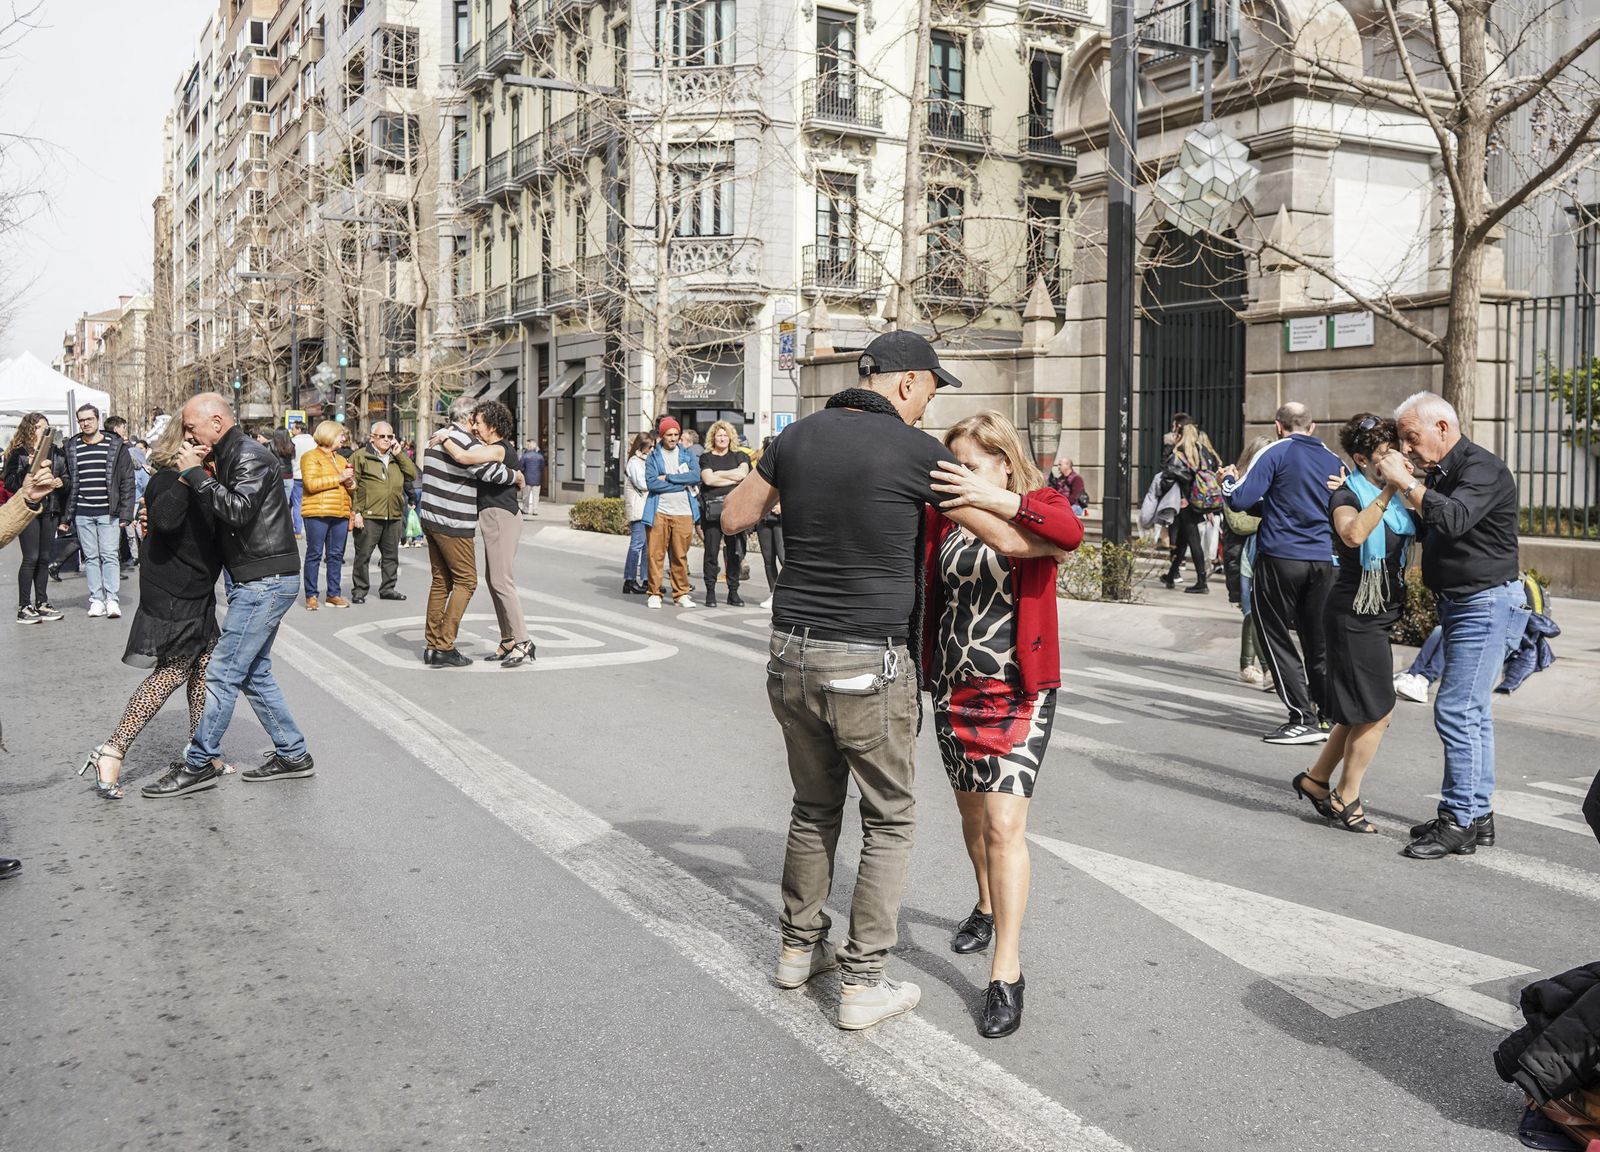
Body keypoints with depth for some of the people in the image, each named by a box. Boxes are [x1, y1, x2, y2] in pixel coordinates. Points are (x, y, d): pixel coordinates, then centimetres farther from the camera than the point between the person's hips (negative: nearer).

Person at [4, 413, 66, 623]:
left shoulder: (55, 452, 13)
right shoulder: (18, 454, -1)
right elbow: (9, 482, -8)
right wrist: (32, 470, -18)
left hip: (50, 510, 5)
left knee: (44, 557, 9)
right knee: (31, 557, -7)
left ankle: (42, 602, 16)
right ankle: (24, 607, -2)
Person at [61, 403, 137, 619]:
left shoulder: (116, 446, 2)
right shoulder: (71, 449, 9)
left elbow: (127, 481, 0)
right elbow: (68, 483, 11)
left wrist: (126, 513, -7)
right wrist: (65, 516, 7)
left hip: (109, 512, -3)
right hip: (82, 514, 3)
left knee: (110, 556, -5)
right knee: (90, 557, 5)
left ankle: (112, 600, -3)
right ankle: (96, 599, 9)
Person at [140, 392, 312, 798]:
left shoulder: (251, 457, -13)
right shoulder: (231, 458, 16)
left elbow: (237, 510, -28)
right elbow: (213, 513, 16)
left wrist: (196, 474, -19)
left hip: (266, 582, -10)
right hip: (258, 582, 10)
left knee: (222, 673, -5)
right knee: (254, 673, 15)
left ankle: (199, 764, 4)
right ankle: (292, 755, 21)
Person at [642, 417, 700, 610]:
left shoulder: (687, 454, 12)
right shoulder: (653, 456, 6)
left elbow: (696, 477, -4)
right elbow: (651, 483, -9)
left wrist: (668, 478, -9)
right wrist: (682, 484, -8)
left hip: (683, 512, 2)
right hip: (659, 512, -2)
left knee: (680, 555, 5)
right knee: (656, 554, -3)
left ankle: (681, 594, 13)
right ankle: (654, 593, 6)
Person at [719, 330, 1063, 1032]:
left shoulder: (799, 437, 4)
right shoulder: (915, 451, -9)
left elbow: (733, 519, 15)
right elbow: (1007, 540, -5)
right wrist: (1056, 539, 15)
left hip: (791, 654, 6)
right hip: (869, 664, -5)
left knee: (814, 807, 22)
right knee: (889, 822, 10)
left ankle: (800, 948, 35)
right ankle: (862, 984, 13)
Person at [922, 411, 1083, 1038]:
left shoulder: (1040, 505, -8)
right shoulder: (945, 512, 3)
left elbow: (1071, 532, -30)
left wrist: (997, 500, -39)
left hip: (1016, 690, -5)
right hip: (953, 687, 5)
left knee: (1004, 823, -10)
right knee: (972, 810, 20)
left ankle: (1006, 973, -2)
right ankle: (988, 907, 46)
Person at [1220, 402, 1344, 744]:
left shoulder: (1274, 453, -5)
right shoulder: (1334, 461, 12)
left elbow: (1240, 501, -11)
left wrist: (1228, 480, 9)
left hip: (1280, 558, -5)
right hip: (1323, 560, 5)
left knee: (1277, 637, 3)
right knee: (1319, 640, 13)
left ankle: (1303, 719, -3)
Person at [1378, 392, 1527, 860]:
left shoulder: (1482, 468, -15)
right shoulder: (1439, 472, 14)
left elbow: (1452, 520, -31)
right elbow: (1427, 530, 16)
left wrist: (1406, 483, -23)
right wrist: (1403, 492, 4)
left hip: (1487, 603, -10)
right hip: (1461, 604, 10)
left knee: (1456, 710, -12)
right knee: (1472, 712, 13)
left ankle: (1459, 822, -6)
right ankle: (1478, 815, 21)